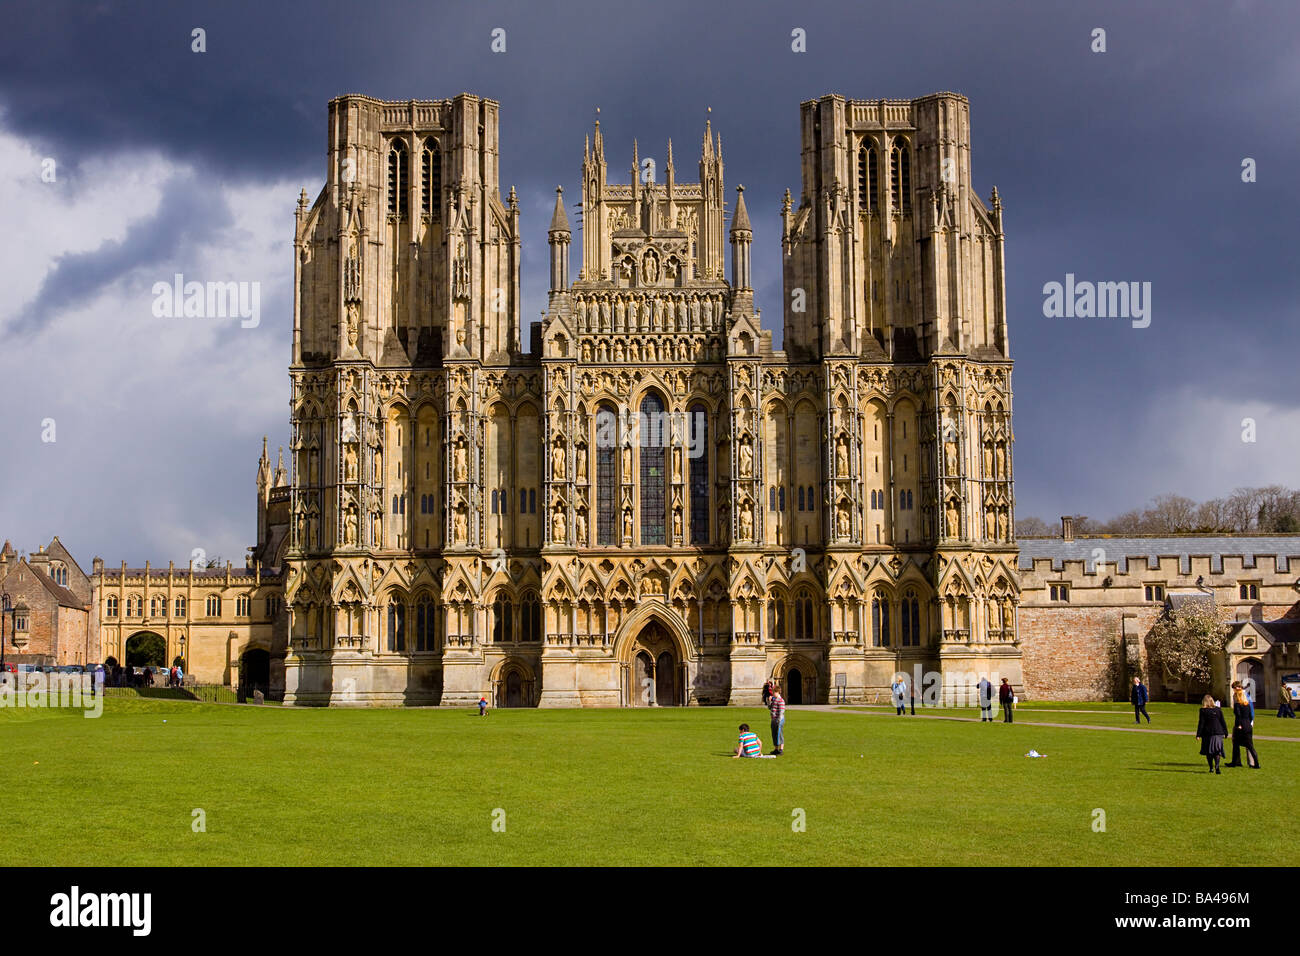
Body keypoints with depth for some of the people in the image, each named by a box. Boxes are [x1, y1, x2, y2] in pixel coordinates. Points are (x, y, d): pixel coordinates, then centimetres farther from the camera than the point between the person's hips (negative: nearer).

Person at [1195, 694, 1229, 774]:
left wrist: (1198, 734, -2)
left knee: (1208, 752, 10)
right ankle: (1217, 766, -16)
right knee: (1217, 751, 2)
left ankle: (1211, 768, 11)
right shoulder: (1218, 710, 4)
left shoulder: (1203, 711, -4)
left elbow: (1201, 723, -5)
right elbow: (1223, 722, 7)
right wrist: (1225, 732, 14)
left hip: (1207, 733, -2)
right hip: (1218, 733, 2)